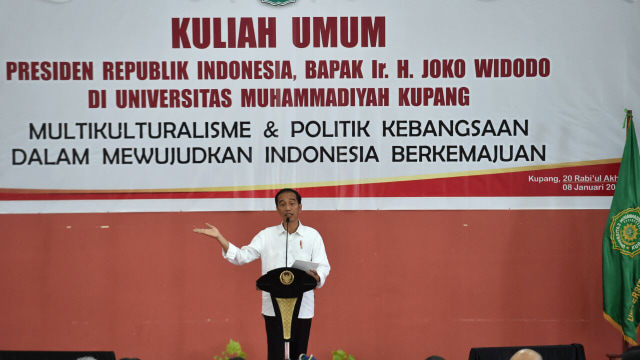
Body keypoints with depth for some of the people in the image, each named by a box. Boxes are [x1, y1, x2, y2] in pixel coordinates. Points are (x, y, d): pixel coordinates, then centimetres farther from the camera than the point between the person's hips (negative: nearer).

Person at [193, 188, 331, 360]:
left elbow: (323, 266, -1)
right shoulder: (267, 235, 7)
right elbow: (242, 256, 3)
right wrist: (219, 238, -8)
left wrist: (317, 276, -24)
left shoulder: (312, 235, 5)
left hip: (302, 307, 0)